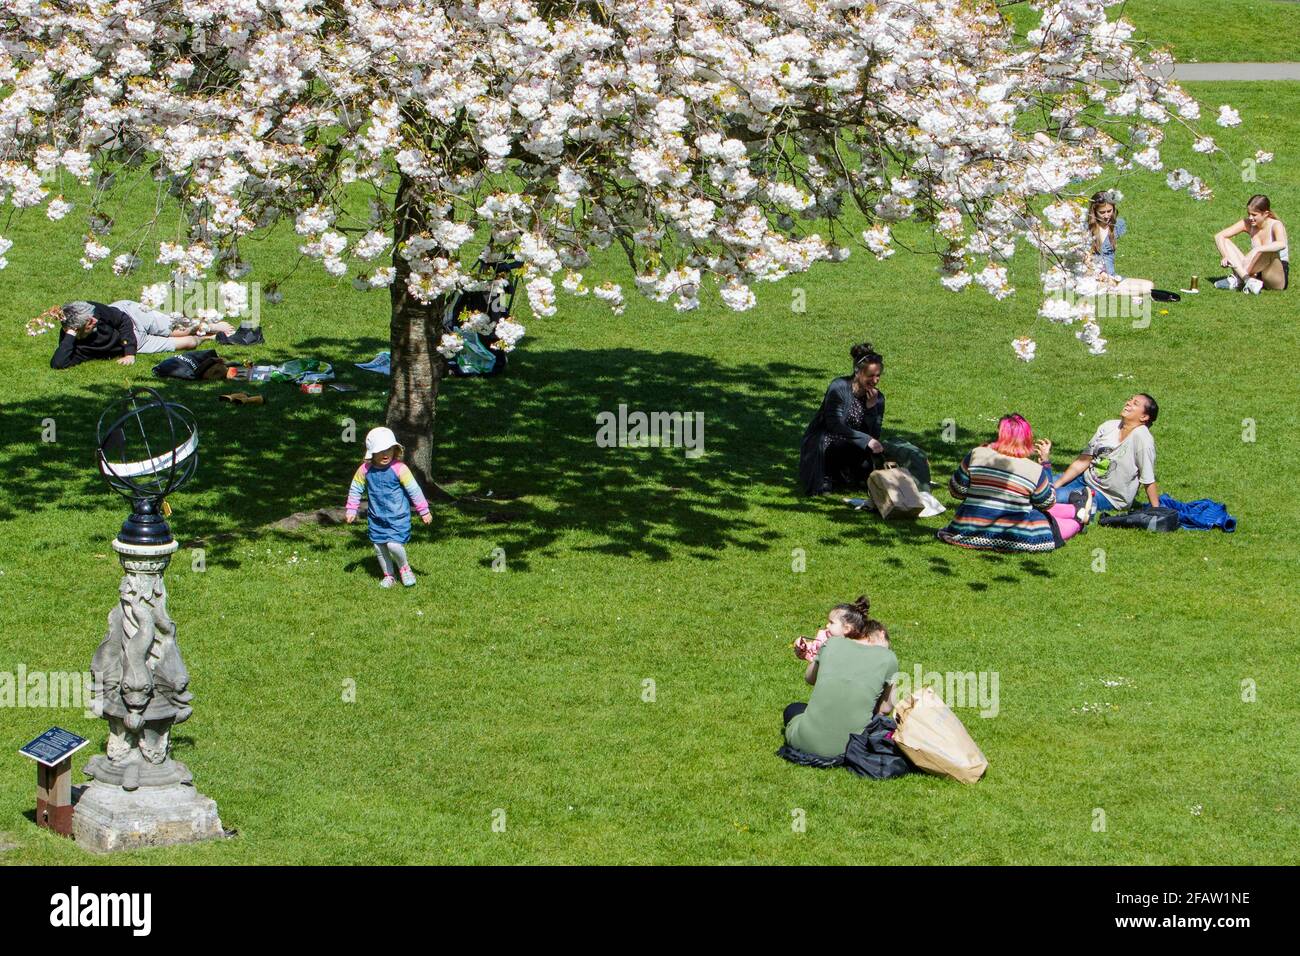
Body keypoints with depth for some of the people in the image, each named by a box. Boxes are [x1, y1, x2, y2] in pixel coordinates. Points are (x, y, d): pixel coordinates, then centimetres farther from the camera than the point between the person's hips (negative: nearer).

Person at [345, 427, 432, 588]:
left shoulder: (399, 469, -15)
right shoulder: (365, 470, -6)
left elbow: (414, 490, -8)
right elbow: (355, 490, 8)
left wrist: (424, 511, -4)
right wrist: (351, 510, 6)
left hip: (398, 516, -4)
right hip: (376, 518, 4)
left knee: (394, 544, -18)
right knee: (379, 547, 10)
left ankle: (404, 568, 12)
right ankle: (388, 576, 31)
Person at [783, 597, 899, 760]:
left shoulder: (832, 644, 7)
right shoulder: (888, 658, 3)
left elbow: (809, 678, 24)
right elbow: (886, 707, 13)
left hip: (809, 742, 0)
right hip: (851, 745, 0)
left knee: (792, 709, 35)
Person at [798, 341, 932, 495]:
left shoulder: (877, 397, 2)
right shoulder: (839, 388, -14)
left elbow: (874, 436, -4)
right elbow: (834, 426, -22)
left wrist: (871, 407, -16)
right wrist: (866, 440, -30)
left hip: (848, 449, 6)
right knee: (862, 448, -35)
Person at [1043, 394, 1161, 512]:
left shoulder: (1142, 439, -22)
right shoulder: (1108, 427, -2)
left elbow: (1149, 481, -19)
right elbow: (1083, 461, 0)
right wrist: (1055, 485, -6)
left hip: (1109, 498, -7)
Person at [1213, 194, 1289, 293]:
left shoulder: (1275, 225, -15)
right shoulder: (1248, 224, 0)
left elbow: (1282, 244, -38)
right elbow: (1219, 236, -4)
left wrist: (1257, 250, -49)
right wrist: (1226, 255, -22)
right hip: (1258, 275, 5)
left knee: (1269, 250, -36)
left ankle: (1237, 279, -28)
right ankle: (1248, 281, -29)